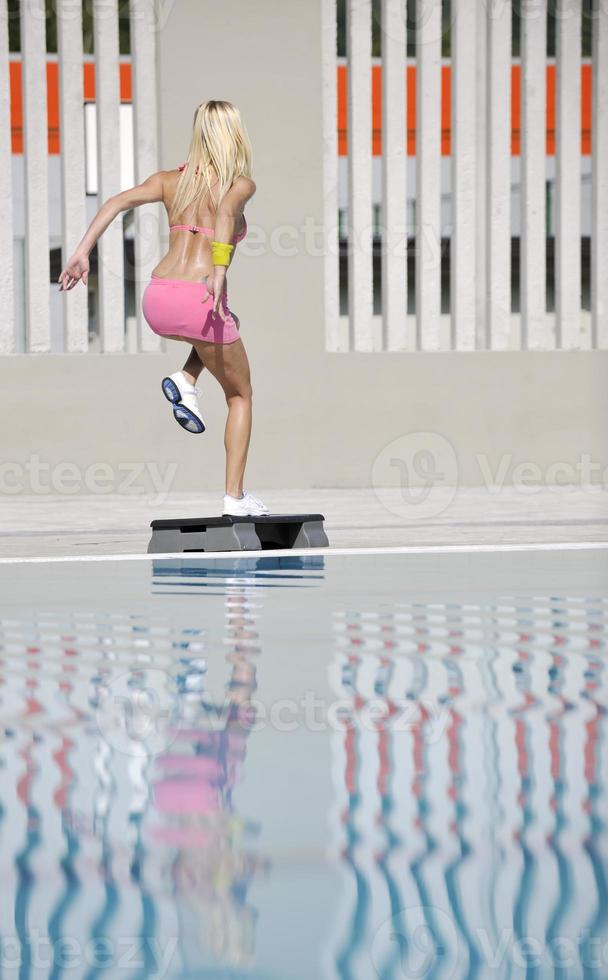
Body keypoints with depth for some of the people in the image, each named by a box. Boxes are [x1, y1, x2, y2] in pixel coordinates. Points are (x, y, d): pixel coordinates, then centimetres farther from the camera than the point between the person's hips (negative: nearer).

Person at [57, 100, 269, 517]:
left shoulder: (171, 180, 15)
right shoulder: (240, 183, 3)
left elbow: (118, 201, 0)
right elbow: (225, 212, -21)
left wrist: (82, 253, -5)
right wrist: (219, 273, -32)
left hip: (156, 300, 5)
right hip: (198, 302, -5)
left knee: (221, 322, 40)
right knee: (240, 396, 18)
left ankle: (186, 381, 13)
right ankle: (235, 496, 10)